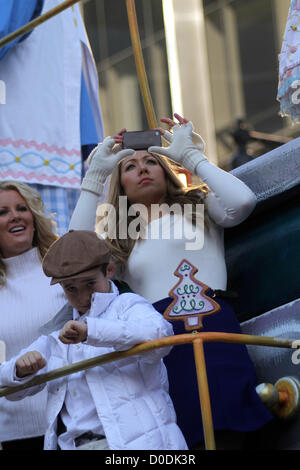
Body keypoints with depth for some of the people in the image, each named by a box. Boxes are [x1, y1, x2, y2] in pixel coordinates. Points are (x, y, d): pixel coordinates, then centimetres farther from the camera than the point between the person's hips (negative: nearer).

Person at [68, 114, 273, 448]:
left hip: (209, 322, -3)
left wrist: (190, 155, 10)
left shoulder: (197, 206, 21)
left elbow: (242, 201, 0)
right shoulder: (120, 242, 28)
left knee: (223, 438, -19)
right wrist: (95, 175, 15)